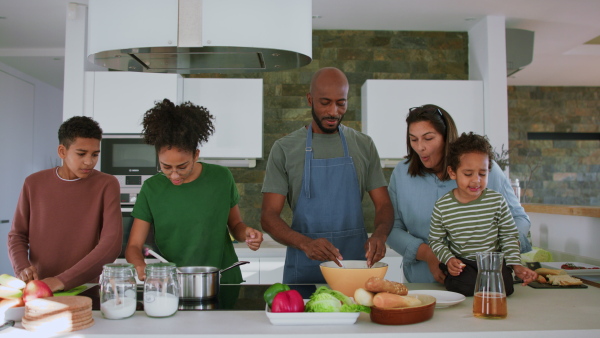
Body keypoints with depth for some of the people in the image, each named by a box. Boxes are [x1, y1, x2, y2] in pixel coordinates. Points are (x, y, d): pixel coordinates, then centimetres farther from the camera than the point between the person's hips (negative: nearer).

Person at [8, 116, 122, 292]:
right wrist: (22, 268, -7)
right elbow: (17, 235, 13)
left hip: (86, 289, -2)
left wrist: (64, 280, -19)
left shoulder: (107, 185, -4)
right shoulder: (34, 183, 7)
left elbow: (112, 244, -13)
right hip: (38, 288, 3)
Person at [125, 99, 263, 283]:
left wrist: (245, 233, -8)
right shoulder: (151, 189, 1)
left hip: (223, 281, 0)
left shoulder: (221, 178, 0)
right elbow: (133, 246, 3)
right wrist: (140, 267, -18)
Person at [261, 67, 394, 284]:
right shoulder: (285, 149, -2)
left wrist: (379, 235, -18)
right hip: (303, 270, -2)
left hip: (357, 263, 2)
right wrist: (306, 243, -24)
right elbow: (268, 216, -6)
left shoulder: (364, 146, 5)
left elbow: (383, 205, 5)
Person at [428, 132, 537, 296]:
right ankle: (450, 280, 6)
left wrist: (516, 264, -5)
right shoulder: (442, 207, -7)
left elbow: (509, 236, 6)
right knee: (467, 286, -28)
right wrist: (448, 259, -13)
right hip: (461, 263, -1)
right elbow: (436, 240, 4)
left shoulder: (497, 201, -3)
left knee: (504, 287, -23)